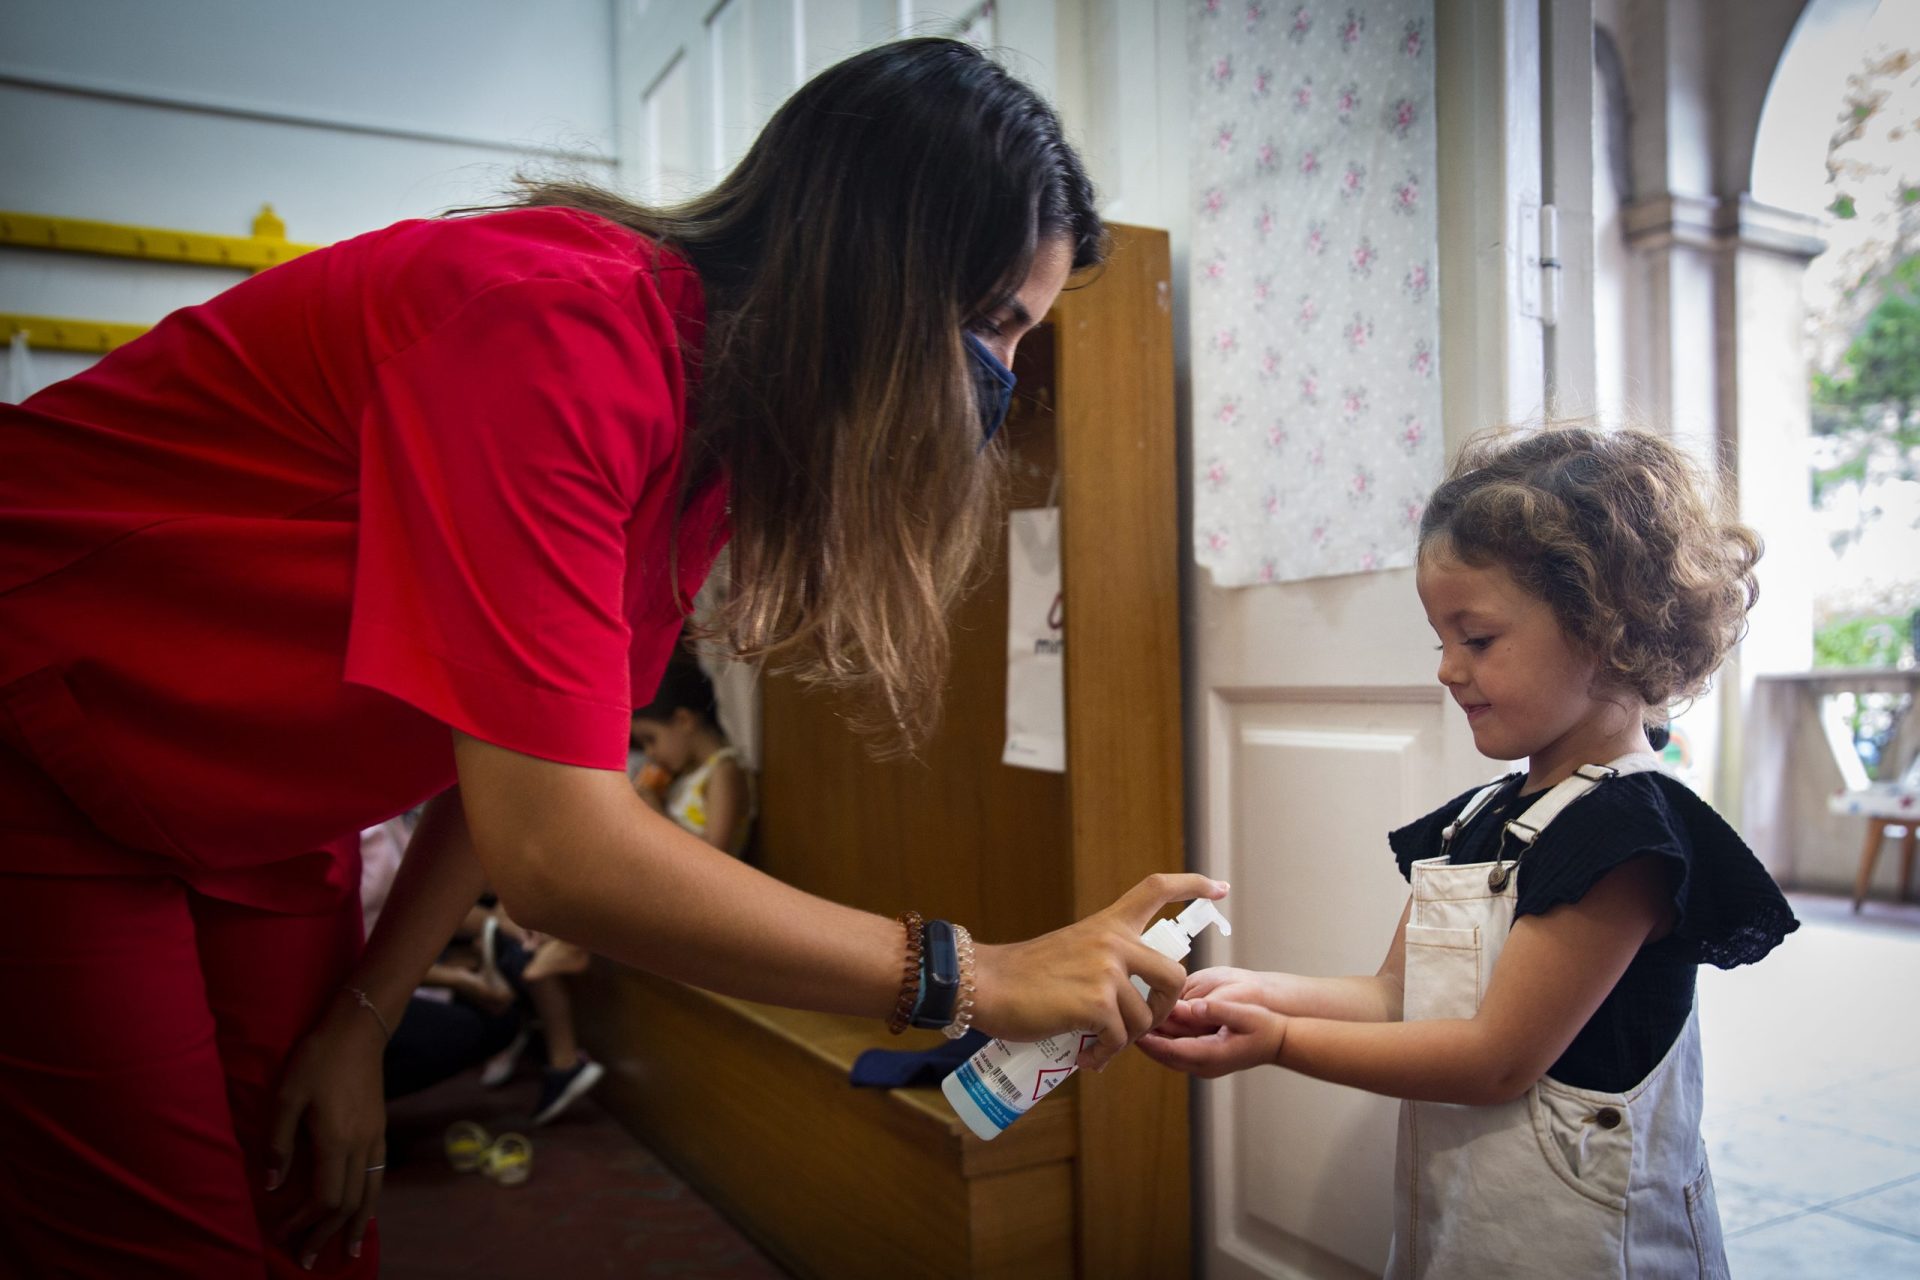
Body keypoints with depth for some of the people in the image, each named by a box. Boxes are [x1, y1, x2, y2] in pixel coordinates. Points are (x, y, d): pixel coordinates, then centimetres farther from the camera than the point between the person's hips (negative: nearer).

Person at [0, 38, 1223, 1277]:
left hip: (257, 823, 7)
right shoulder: (562, 327, -32)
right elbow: (554, 849, -36)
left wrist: (361, 1021, -1)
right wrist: (971, 978, -30)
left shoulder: (737, 419, -5)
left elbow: (533, 738, 1)